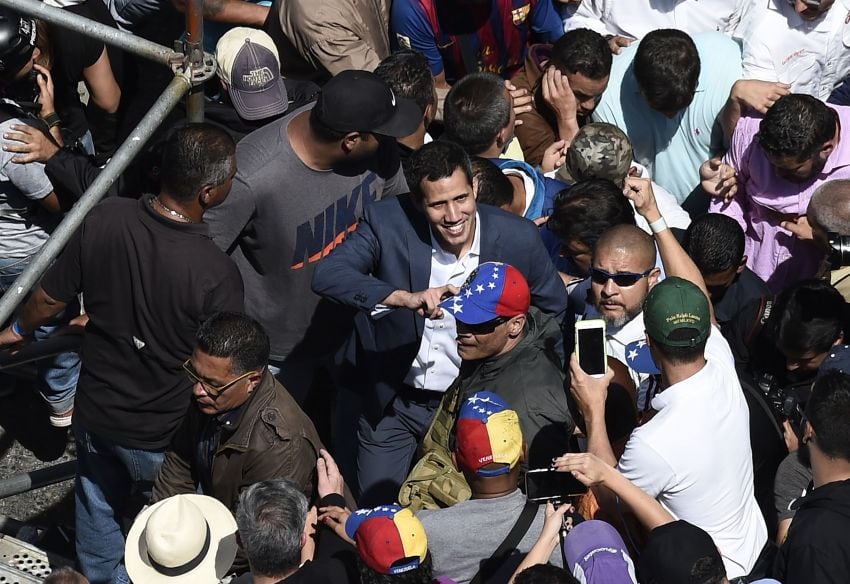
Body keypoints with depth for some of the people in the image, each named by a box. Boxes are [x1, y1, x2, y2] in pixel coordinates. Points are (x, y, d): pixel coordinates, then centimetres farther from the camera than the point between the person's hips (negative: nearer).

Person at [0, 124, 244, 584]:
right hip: (163, 435, -4)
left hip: (95, 412, 4)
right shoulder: (216, 274, -33)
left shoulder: (102, 219, -21)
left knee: (98, 504, 30)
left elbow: (49, 297, -5)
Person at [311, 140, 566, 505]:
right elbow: (327, 275, -29)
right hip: (393, 401, 0)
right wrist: (406, 298, -41)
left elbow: (553, 310, 3)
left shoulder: (517, 238, -14)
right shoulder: (388, 222, -16)